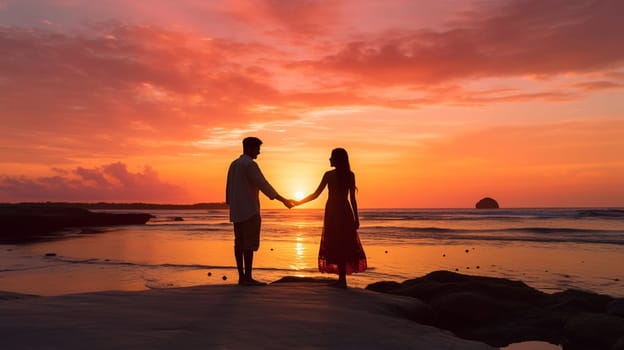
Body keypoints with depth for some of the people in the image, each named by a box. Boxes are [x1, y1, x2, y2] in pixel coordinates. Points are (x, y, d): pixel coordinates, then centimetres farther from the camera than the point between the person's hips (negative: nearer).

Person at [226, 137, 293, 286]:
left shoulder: (233, 164, 17)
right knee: (249, 244, -7)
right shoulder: (250, 164, -11)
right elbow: (263, 184, -15)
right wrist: (282, 199, -12)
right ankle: (247, 277, -6)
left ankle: (241, 277, 10)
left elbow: (229, 188, 19)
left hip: (236, 212, 9)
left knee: (239, 244, 7)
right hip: (249, 211, -9)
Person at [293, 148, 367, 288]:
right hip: (345, 212, 2)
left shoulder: (329, 175, -4)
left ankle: (342, 278, 2)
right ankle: (342, 278, 6)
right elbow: (352, 198, -2)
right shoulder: (350, 175, 0)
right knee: (345, 245, 7)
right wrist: (356, 217, 4)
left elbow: (315, 195, -2)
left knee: (336, 245, 4)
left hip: (332, 213, -2)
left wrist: (299, 202, 9)